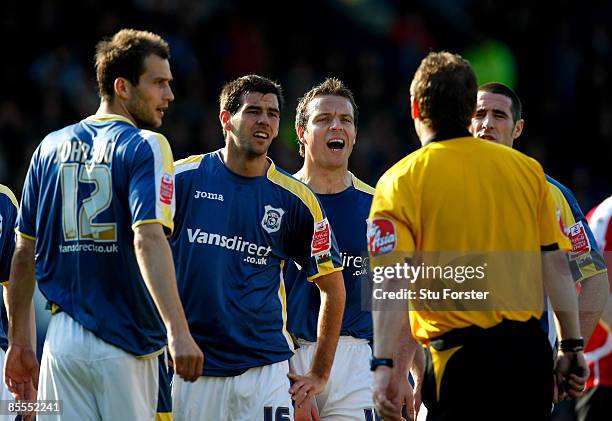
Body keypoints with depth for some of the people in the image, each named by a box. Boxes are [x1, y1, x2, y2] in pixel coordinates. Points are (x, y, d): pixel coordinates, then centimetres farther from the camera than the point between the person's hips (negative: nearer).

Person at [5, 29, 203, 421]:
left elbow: (24, 254, 13)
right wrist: (177, 330, -30)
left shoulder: (51, 147, 12)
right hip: (127, 345, -5)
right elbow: (148, 239, -21)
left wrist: (19, 342, 19)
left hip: (62, 341, 5)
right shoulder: (146, 147, -6)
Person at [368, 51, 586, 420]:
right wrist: (572, 345, 15)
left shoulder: (400, 181, -4)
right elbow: (556, 265, 9)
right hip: (531, 349, 4)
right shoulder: (527, 169, 8)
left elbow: (393, 282, -13)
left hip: (462, 358, -4)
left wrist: (384, 365, -15)